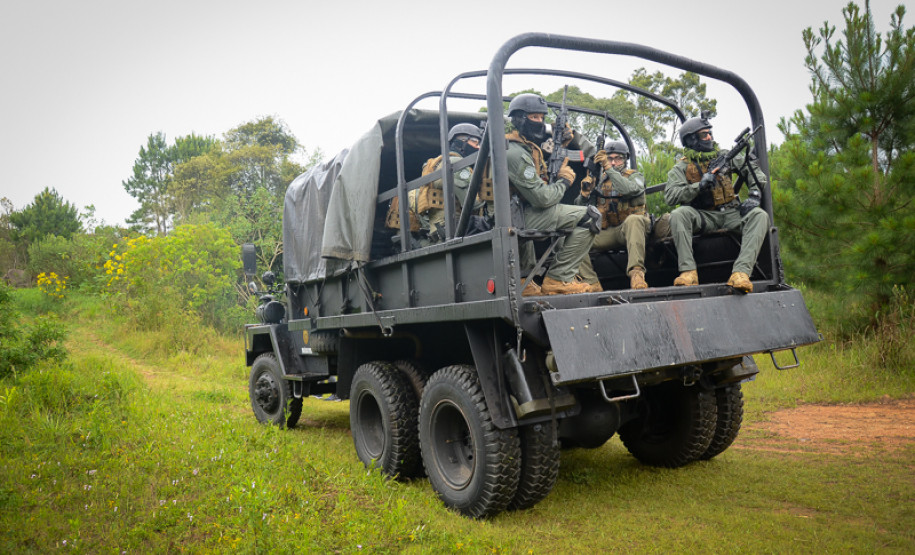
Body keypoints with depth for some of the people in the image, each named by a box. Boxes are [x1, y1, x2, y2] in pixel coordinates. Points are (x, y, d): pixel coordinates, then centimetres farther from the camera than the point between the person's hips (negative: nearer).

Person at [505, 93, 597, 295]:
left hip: (523, 211, 11)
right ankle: (558, 279, -9)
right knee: (589, 217, -14)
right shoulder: (515, 153, -18)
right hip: (521, 218, -11)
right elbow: (542, 198, -24)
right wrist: (564, 180, -4)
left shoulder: (528, 147, 16)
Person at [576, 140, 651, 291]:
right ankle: (592, 284, -30)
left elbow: (628, 189, -20)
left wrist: (609, 168, -22)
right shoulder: (600, 180, 16)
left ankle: (636, 272, -44)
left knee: (634, 219, -38)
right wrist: (585, 193, -9)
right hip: (607, 232, 3)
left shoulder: (635, 176, 7)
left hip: (629, 228, -3)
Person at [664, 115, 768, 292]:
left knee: (759, 216, -26)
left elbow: (753, 169, 17)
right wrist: (700, 185, -20)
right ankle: (688, 271, -37)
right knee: (678, 215, -32)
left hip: (731, 213, 3)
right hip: (703, 217, -2)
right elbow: (670, 197, -12)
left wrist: (754, 195, -1)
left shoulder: (724, 156, 14)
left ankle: (741, 272, -41)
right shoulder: (681, 168, 4)